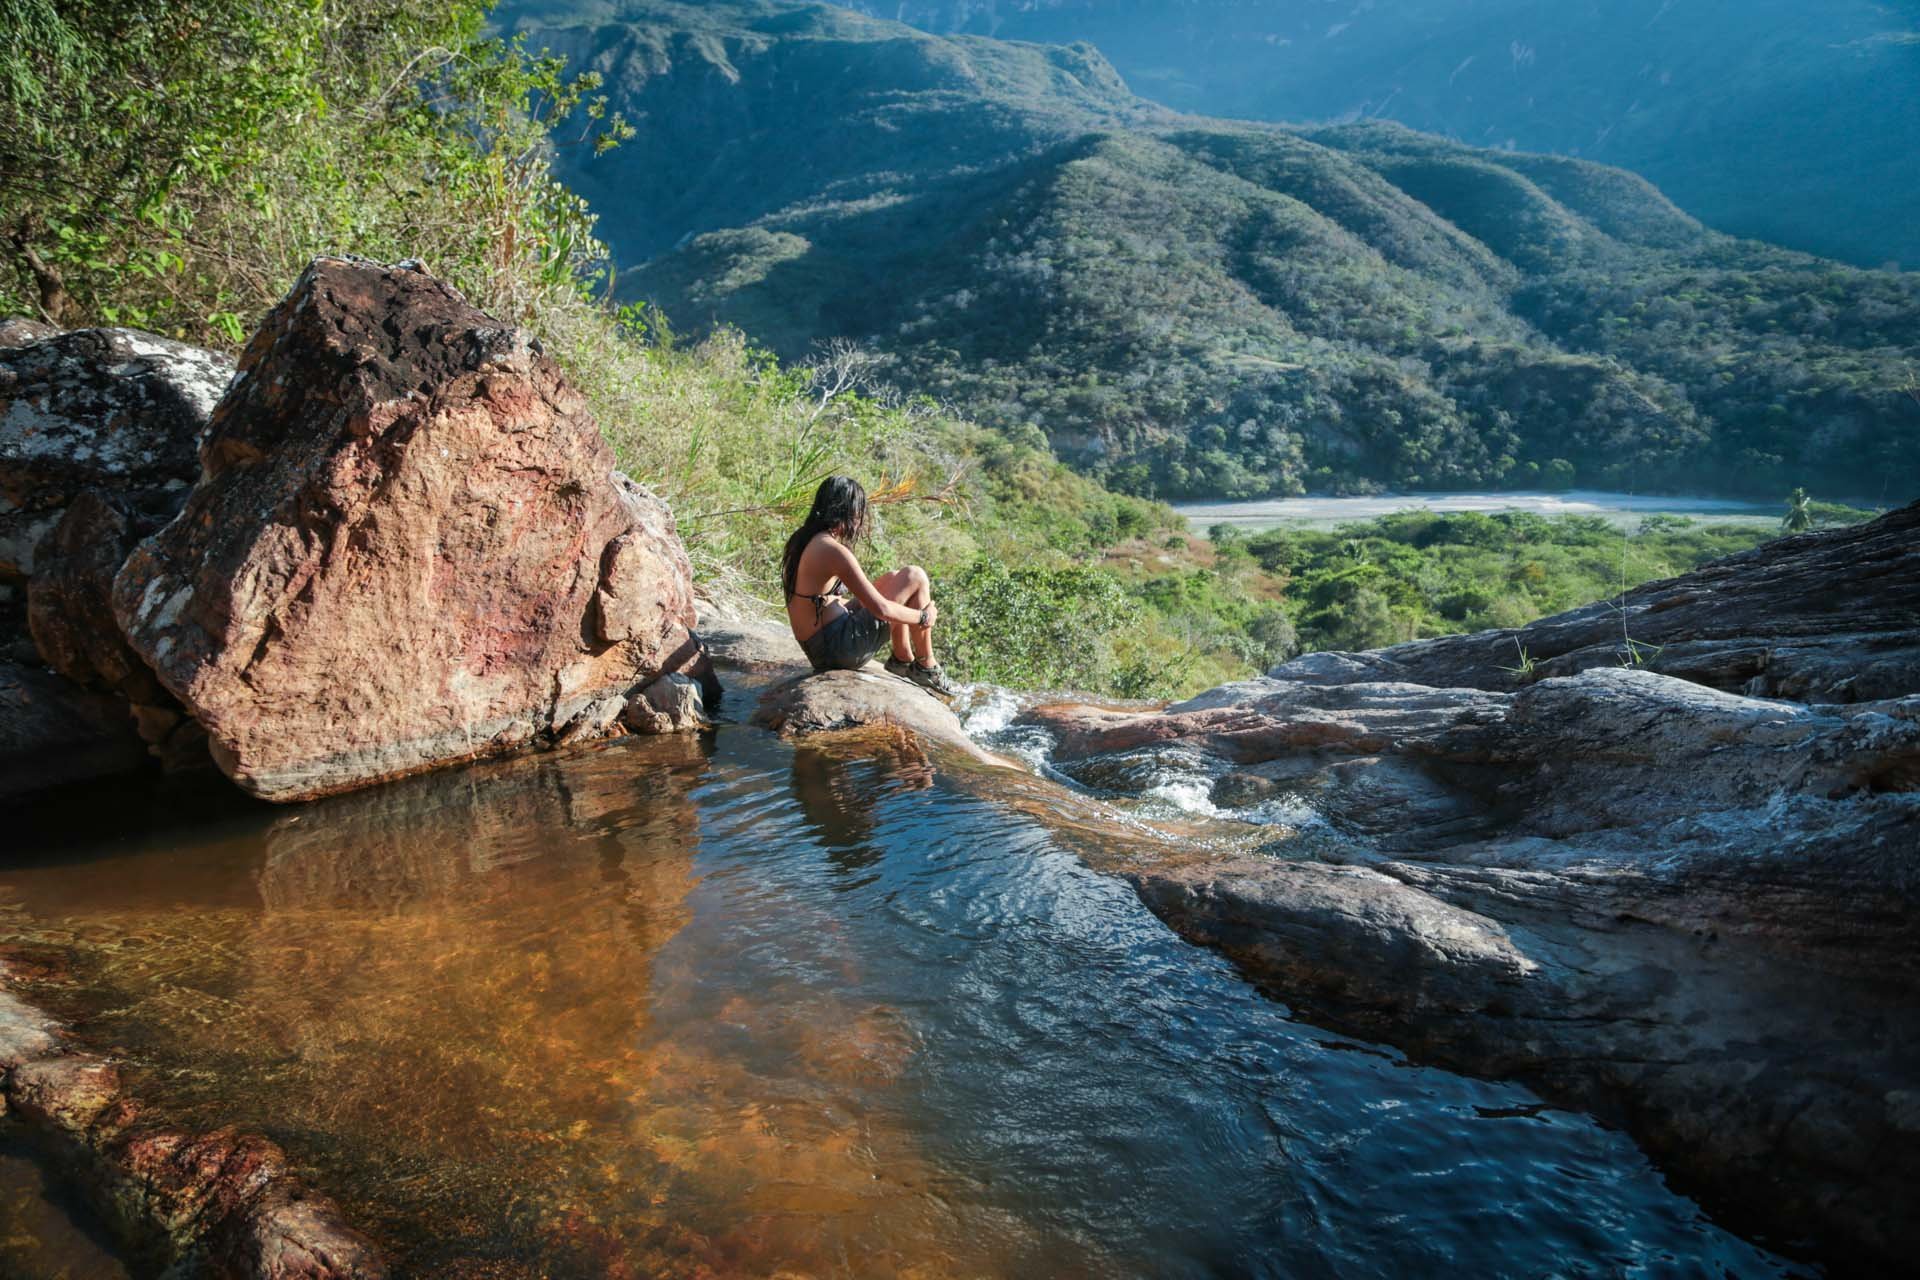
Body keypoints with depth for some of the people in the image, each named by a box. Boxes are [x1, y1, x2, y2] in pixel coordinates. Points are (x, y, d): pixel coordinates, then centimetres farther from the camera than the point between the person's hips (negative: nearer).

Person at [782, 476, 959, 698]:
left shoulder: (800, 541, 5)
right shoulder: (833, 550, -22)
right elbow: (881, 609, -21)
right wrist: (923, 617, -4)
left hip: (816, 649, 9)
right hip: (840, 649, -9)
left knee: (893, 578, 22)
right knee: (915, 577, -3)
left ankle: (903, 659, 28)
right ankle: (926, 668, 9)